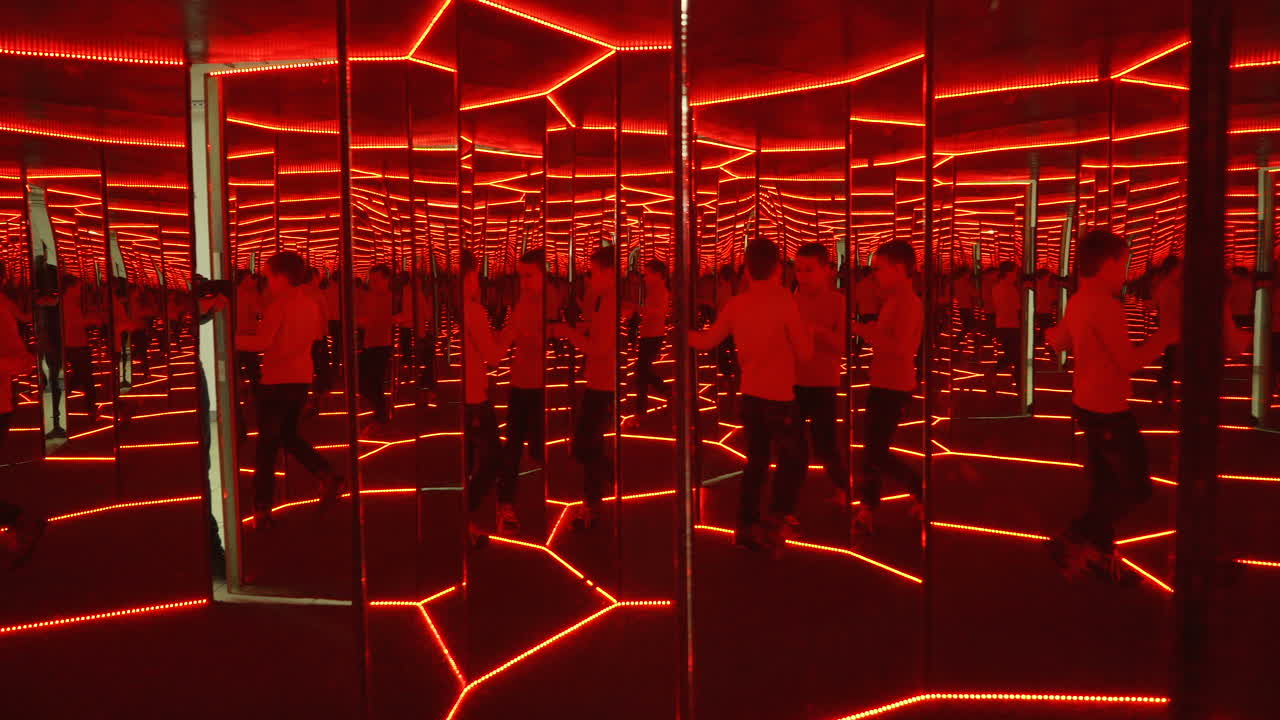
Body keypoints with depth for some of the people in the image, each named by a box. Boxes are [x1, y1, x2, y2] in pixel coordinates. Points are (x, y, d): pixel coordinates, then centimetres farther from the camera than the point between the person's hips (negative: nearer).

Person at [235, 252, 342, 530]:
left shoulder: (279, 305, -13)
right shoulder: (310, 305, 8)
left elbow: (262, 343, -20)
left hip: (277, 381, -7)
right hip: (302, 379, 7)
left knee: (267, 444, 1)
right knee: (288, 435, 21)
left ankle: (262, 509, 3)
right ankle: (328, 477, 4)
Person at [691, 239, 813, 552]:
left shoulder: (736, 303, 2)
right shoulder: (784, 299, -12)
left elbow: (706, 341, 10)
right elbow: (805, 352, -10)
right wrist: (804, 331, 11)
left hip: (750, 395, 6)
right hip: (778, 396, -6)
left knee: (756, 460, 17)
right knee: (794, 458, 8)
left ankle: (747, 525, 20)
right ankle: (776, 523, -1)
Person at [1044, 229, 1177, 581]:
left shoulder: (1077, 302, 7)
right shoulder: (1106, 305, -21)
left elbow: (1059, 342, 24)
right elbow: (1129, 362, -22)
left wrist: (1048, 331, 45)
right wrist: (1164, 336, -10)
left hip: (1088, 403, 10)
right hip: (1108, 408, -10)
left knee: (1105, 483, 17)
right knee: (1135, 487, 0)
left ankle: (1100, 551, 25)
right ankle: (1073, 541, 1)